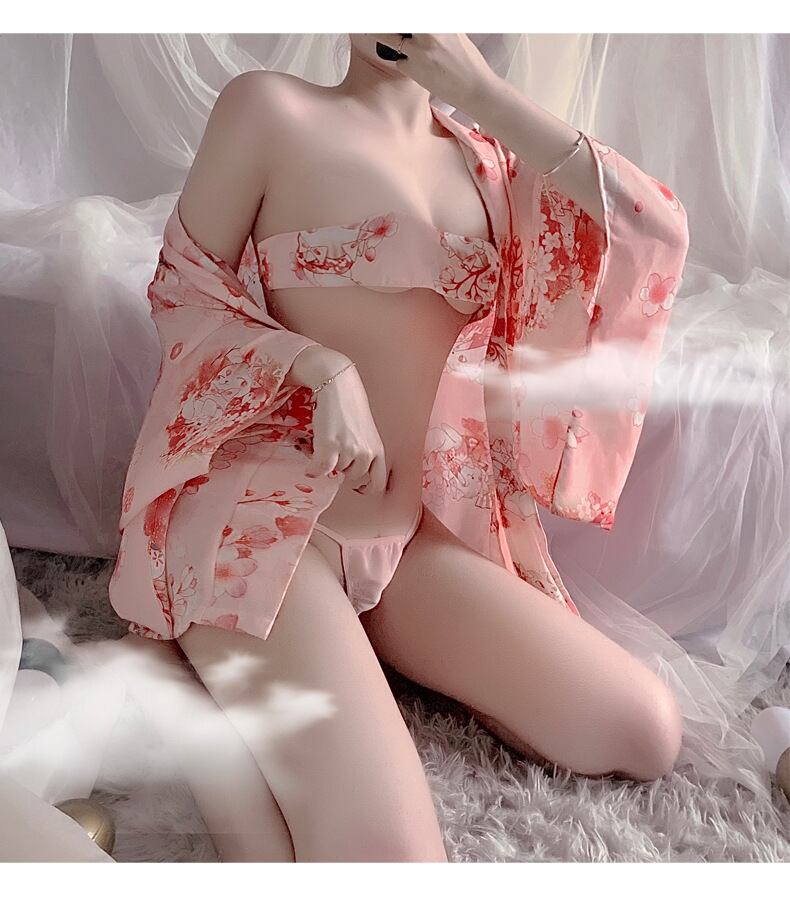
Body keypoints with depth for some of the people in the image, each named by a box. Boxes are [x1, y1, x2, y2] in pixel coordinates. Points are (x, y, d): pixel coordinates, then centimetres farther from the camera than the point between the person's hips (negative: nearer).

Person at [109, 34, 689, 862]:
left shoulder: (478, 157, 12)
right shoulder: (269, 107, 0)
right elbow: (181, 289, 1)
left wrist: (481, 92, -5)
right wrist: (322, 372, -16)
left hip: (411, 535, 6)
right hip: (265, 507, -5)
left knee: (645, 735, -4)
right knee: (389, 854, -25)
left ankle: (359, 675, 8)